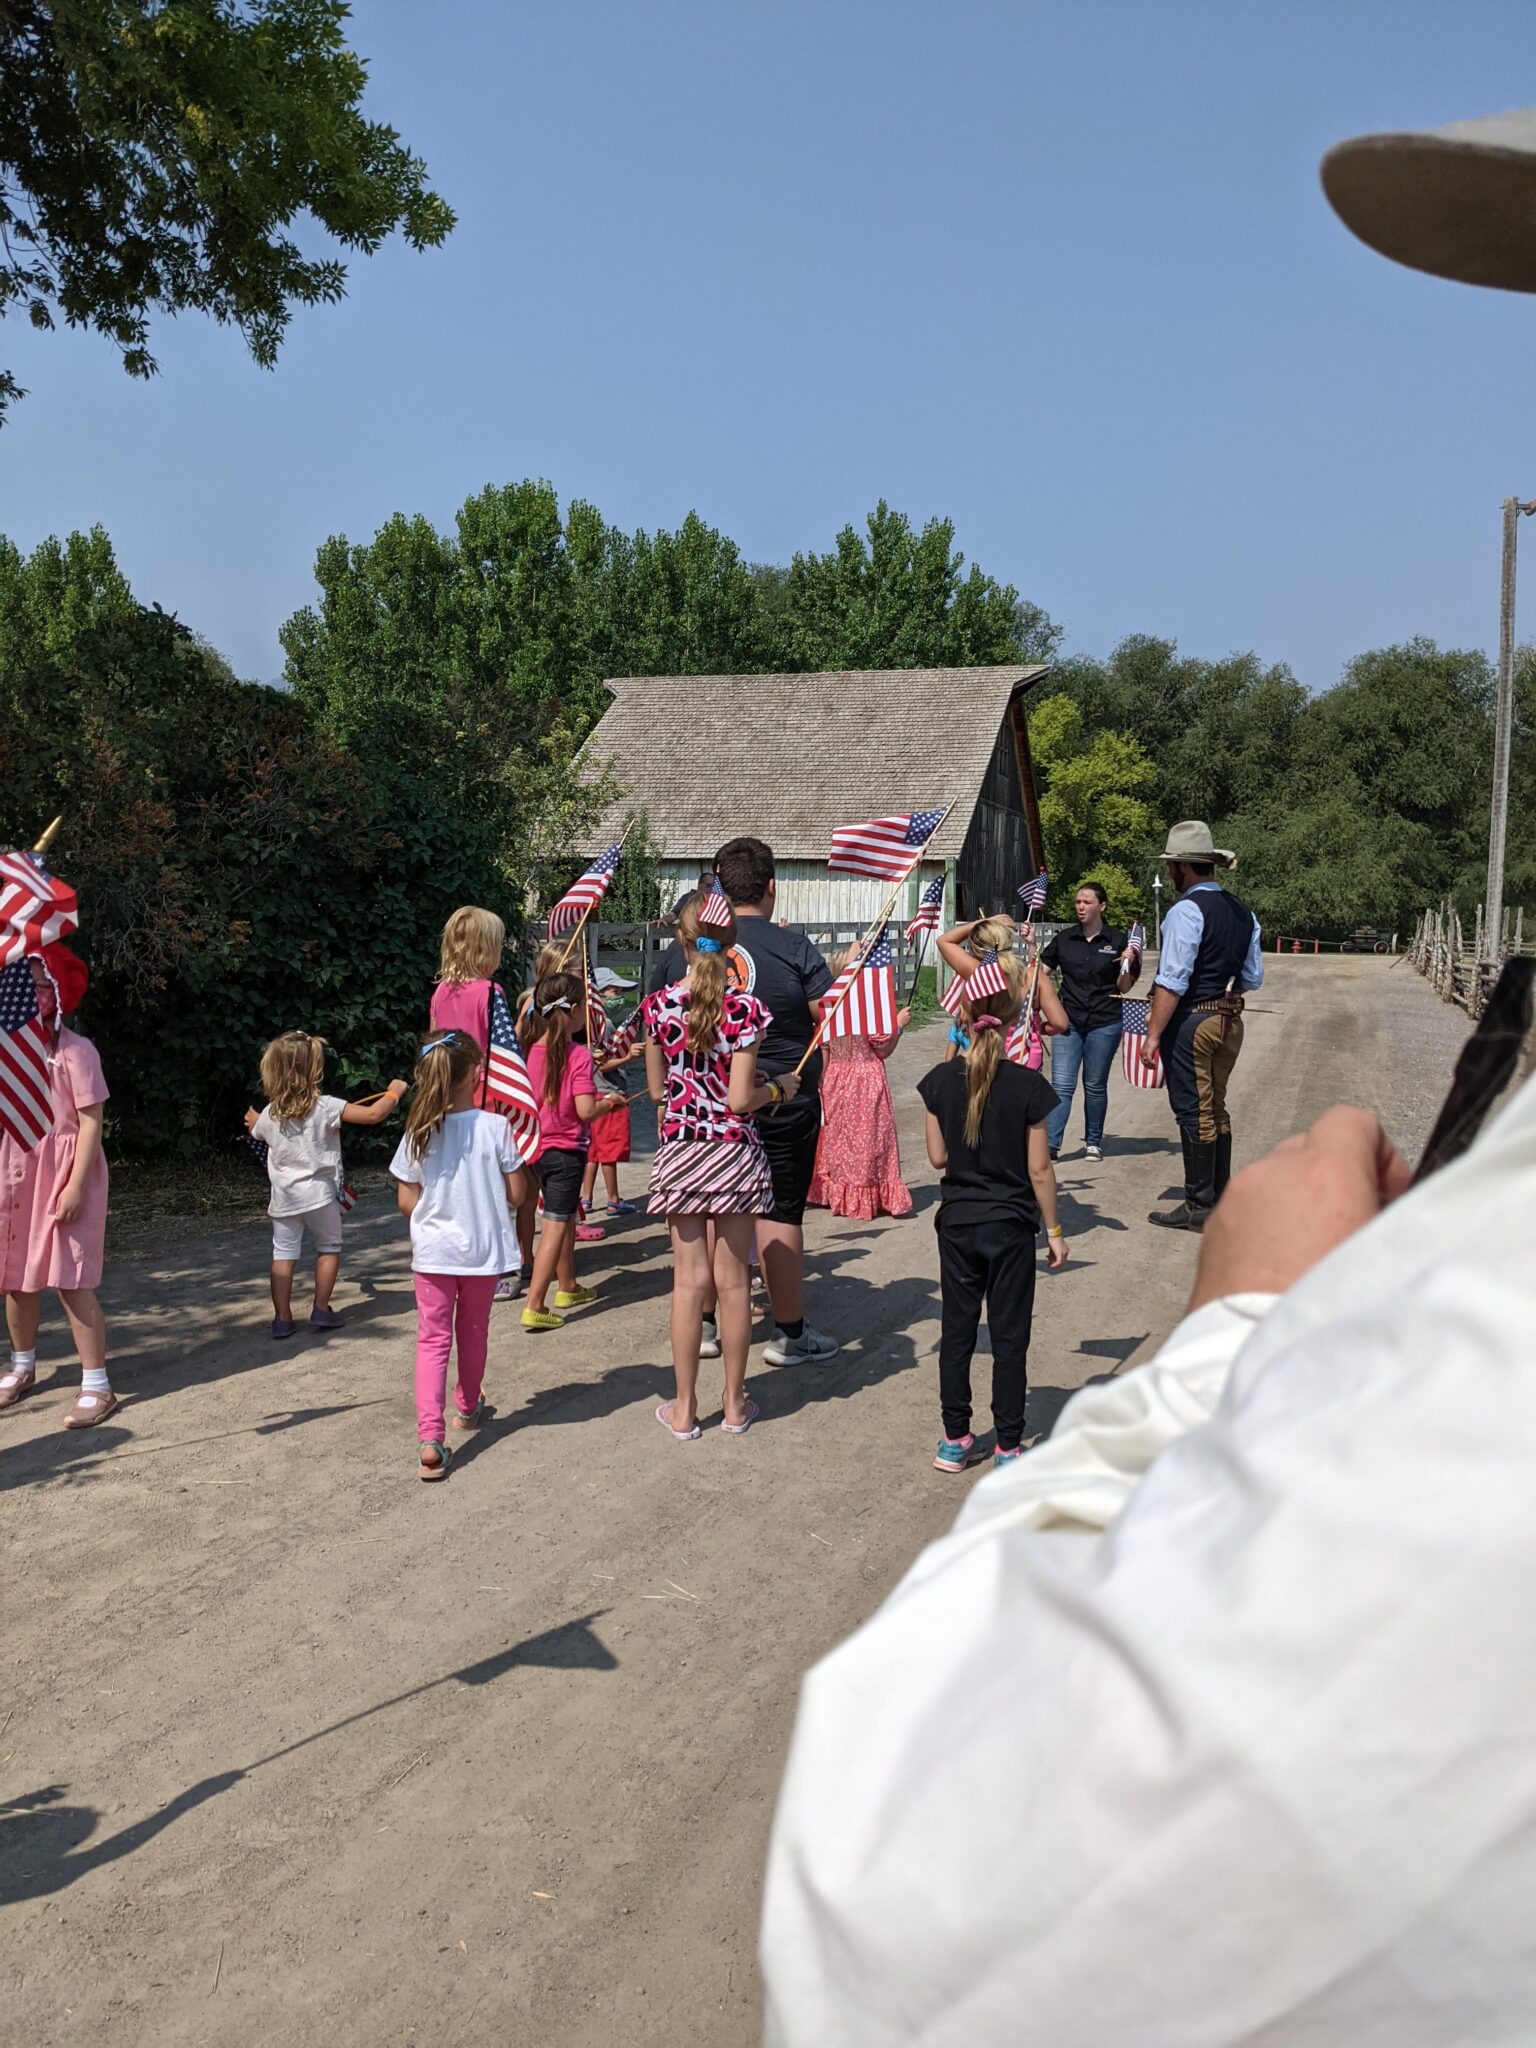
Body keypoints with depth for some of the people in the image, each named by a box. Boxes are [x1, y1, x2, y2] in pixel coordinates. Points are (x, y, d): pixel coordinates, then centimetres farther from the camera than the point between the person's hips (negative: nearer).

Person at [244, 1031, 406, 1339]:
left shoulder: (269, 1116, -1)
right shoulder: (327, 1107, -12)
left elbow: (256, 1134, 24)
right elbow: (373, 1114, -18)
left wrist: (252, 1122, 48)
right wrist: (394, 1092, 1)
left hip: (284, 1199, 3)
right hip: (319, 1194, -3)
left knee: (283, 1255, 8)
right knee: (329, 1249, 15)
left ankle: (282, 1319, 7)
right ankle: (321, 1311, 15)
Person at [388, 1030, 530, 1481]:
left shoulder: (418, 1133, -7)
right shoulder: (495, 1127, -13)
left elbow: (406, 1202, -2)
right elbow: (516, 1193, -7)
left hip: (432, 1252, 0)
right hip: (482, 1250, 0)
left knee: (433, 1341, 3)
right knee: (473, 1333, 20)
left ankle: (429, 1439, -11)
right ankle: (468, 1407, 42)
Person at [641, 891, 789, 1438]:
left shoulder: (658, 1004, -4)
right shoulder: (744, 1009, -13)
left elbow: (656, 1089, 5)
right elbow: (740, 1099, -14)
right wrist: (779, 1088, 4)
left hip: (679, 1149, 2)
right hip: (733, 1152, -2)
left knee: (689, 1280, 9)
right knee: (732, 1281, 8)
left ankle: (684, 1408, 15)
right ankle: (735, 1405, 20)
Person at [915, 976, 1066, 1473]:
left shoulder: (941, 1081, -6)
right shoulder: (1028, 1086, -13)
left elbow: (938, 1157, 0)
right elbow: (1039, 1170, -9)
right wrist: (1054, 1230, 1)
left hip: (957, 1223, 2)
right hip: (1011, 1226, -2)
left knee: (956, 1330, 12)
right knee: (1009, 1337, 7)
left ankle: (955, 1440, 19)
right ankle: (1008, 1447, 12)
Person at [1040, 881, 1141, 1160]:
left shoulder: (1117, 940, -1)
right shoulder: (1064, 939, 5)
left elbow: (1124, 988, 3)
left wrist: (1127, 965, -15)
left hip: (1104, 1022, -1)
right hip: (1068, 1021, 1)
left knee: (1095, 1085, 9)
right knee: (1061, 1085, -6)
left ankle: (1093, 1142, 23)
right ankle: (1050, 1144, -9)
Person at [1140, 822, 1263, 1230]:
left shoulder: (1186, 910, -15)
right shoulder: (1242, 911, 10)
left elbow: (1172, 981, -20)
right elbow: (1253, 977, 14)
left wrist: (1153, 1035, -19)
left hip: (1191, 1020, -8)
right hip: (1230, 1020, 8)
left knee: (1193, 1112, -2)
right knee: (1216, 1109, 17)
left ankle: (1199, 1207, 3)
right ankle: (1220, 1198, 24)